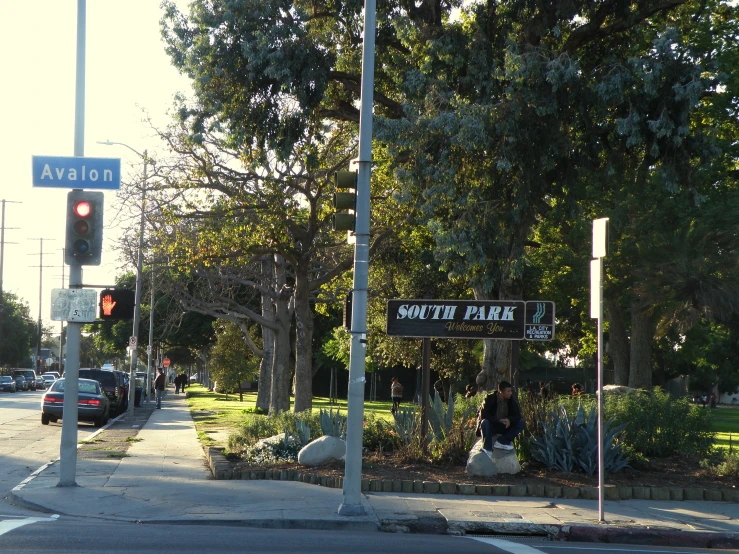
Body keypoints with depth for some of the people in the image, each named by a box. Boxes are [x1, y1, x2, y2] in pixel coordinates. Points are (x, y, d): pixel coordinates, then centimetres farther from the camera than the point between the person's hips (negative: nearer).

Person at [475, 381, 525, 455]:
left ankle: (500, 442, -23)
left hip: (504, 426, 4)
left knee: (522, 423, -15)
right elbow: (483, 415, -22)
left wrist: (509, 420, -28)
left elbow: (517, 415, -6)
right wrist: (499, 420, -30)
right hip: (491, 426, -4)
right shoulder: (490, 399, -15)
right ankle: (487, 449, -38)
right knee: (485, 422, -37)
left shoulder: (512, 401, -4)